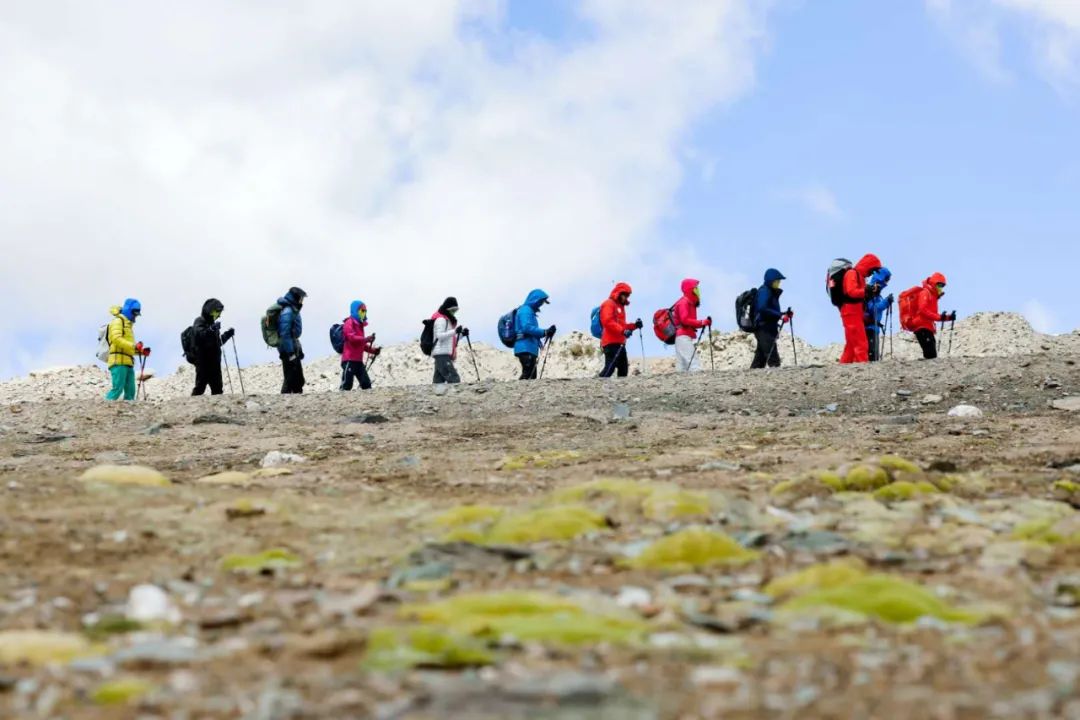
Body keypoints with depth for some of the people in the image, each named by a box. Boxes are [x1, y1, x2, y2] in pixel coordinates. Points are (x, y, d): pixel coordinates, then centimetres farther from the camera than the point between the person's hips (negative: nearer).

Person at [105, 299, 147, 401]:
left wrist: (141, 351, 14)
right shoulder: (118, 321, -1)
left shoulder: (128, 324, 27)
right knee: (117, 389, -17)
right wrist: (134, 346, -24)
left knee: (130, 391, 3)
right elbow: (116, 339, -18)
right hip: (119, 361, -9)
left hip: (128, 362, 9)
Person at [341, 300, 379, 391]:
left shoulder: (359, 325, 23)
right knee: (347, 385, -13)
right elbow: (352, 338, -22)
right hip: (349, 360, -9)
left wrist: (373, 350, 15)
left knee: (366, 384, 5)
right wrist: (366, 339, -31)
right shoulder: (349, 323, -5)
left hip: (358, 360, 9)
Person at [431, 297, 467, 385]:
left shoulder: (449, 320, 24)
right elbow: (440, 336, -19)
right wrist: (455, 331, -26)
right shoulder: (441, 319, -8)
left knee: (439, 380, 6)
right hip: (441, 354, -10)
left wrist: (462, 334, 11)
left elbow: (451, 338, 28)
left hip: (446, 355, 10)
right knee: (454, 379, -19)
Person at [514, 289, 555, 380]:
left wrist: (547, 332, 13)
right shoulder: (525, 310, -6)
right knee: (528, 375, -19)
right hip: (525, 349, -10)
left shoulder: (530, 311, 25)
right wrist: (544, 332, -20)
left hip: (530, 349, 10)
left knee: (532, 376, 6)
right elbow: (527, 328, -20)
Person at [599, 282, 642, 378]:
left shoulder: (620, 306, 26)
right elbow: (607, 322, -19)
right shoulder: (609, 304, -4)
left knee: (623, 368, 10)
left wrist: (634, 326, 11)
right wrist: (623, 331, -28)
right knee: (610, 368, -19)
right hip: (611, 342, -10)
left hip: (619, 343, 10)